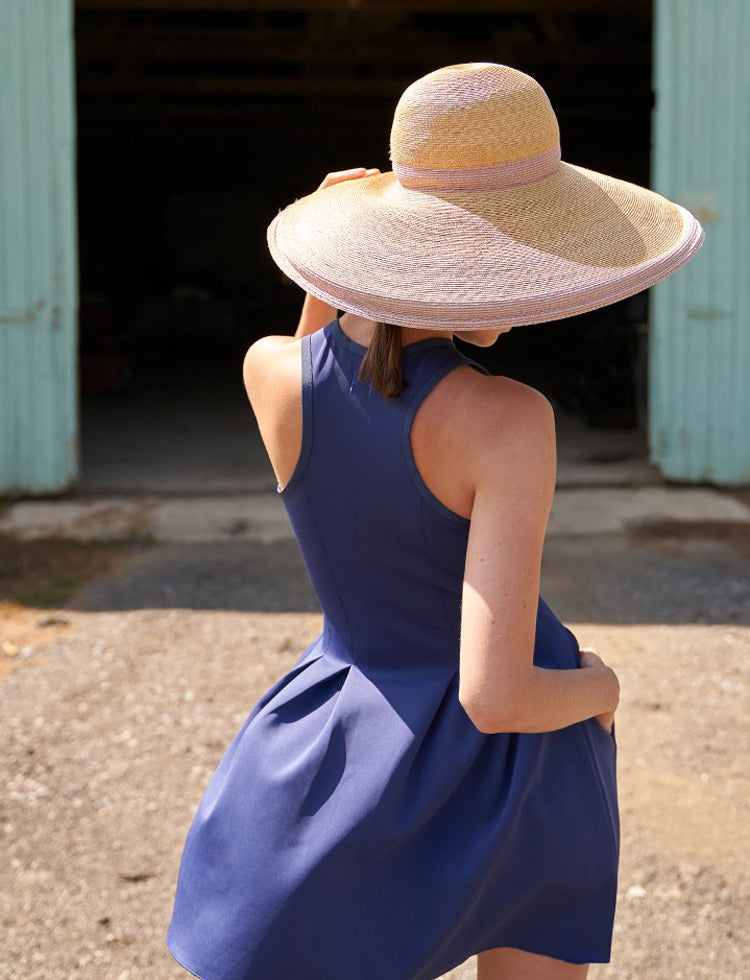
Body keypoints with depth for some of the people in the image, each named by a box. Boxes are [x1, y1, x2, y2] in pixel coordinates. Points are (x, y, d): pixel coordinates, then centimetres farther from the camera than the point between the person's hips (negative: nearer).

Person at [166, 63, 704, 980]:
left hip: (339, 751, 3)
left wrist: (327, 273, -7)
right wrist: (599, 687, -8)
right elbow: (499, 698, -29)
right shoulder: (508, 421, -29)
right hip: (511, 759, -2)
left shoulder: (268, 370, -16)